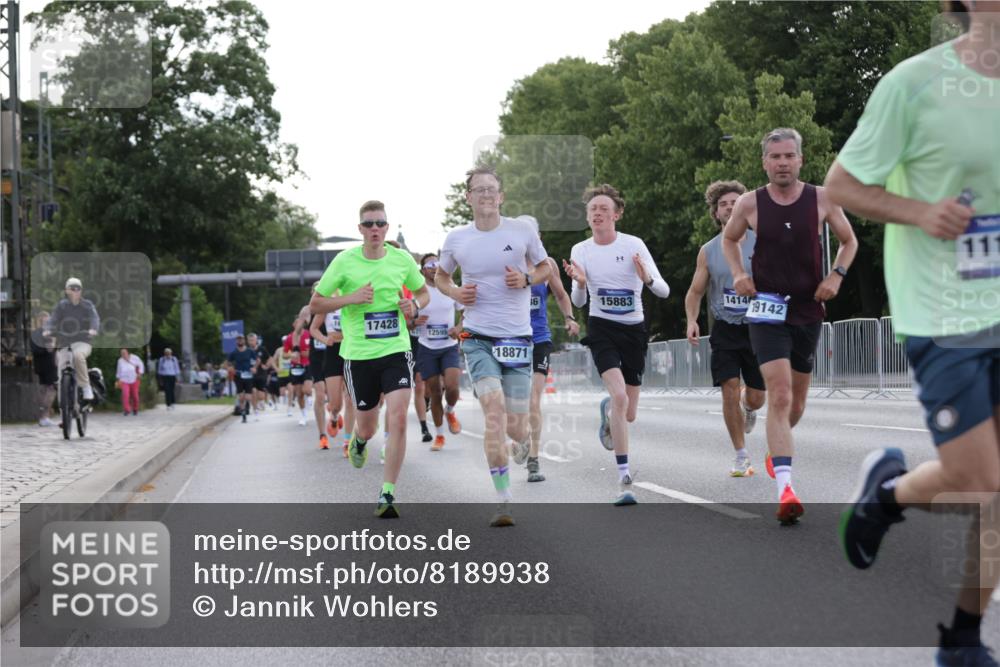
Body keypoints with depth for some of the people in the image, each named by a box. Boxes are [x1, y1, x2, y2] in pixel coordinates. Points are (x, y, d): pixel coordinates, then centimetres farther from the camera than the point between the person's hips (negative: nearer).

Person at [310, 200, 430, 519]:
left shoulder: (402, 259, 3)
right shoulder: (345, 261, -4)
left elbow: (423, 292, 20)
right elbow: (315, 304, 1)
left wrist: (414, 304, -3)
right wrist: (350, 298, -14)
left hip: (396, 350, 0)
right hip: (359, 354, 0)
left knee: (398, 418, -17)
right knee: (367, 427, 10)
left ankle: (387, 495, -11)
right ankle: (359, 440, 51)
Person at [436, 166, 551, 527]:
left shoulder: (522, 230, 0)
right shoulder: (456, 239, 2)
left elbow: (545, 268, 14)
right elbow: (440, 276, 20)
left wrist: (526, 279, -7)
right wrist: (454, 292, -2)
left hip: (517, 337, 1)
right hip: (478, 337, 0)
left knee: (515, 426, 0)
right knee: (494, 411, -19)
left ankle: (522, 440, 42)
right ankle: (503, 500, -13)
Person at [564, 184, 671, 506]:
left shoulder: (634, 245, -8)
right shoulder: (580, 251, -1)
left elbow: (664, 291, -10)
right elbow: (578, 302, 5)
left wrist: (647, 279, -31)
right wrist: (579, 283, -17)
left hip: (634, 329, 1)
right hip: (601, 328, -1)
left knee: (629, 415, 5)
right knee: (619, 396, -24)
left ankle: (608, 411, 46)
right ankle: (624, 479, -20)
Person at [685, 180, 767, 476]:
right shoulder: (708, 251, 3)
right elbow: (695, 291, 7)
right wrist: (691, 320, -10)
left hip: (756, 328, -1)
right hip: (725, 330, 1)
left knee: (756, 398, 1)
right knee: (729, 392, -10)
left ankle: (748, 409, 41)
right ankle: (741, 457, 2)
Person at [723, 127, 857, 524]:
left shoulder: (822, 200, -2)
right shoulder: (749, 204, -4)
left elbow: (849, 241, 12)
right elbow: (729, 239, 16)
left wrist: (836, 276, -4)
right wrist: (738, 274, 0)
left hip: (808, 309, 3)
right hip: (767, 310, -3)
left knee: (796, 402, 16)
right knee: (780, 396, -18)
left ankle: (776, 450, 47)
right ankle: (785, 489, -25)